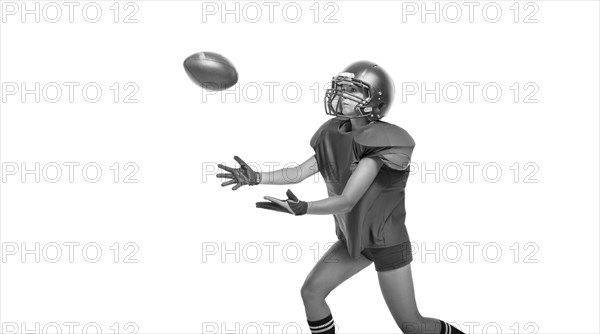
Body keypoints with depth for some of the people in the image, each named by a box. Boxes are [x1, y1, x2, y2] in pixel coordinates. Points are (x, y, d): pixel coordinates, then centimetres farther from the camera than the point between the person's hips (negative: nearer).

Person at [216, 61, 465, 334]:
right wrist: (256, 178, -23)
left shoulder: (380, 143, -29)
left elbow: (347, 201, -35)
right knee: (310, 292, 3)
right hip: (355, 238, 7)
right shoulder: (338, 136, -3)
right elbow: (300, 172, -8)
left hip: (388, 242, -7)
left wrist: (301, 209, -51)